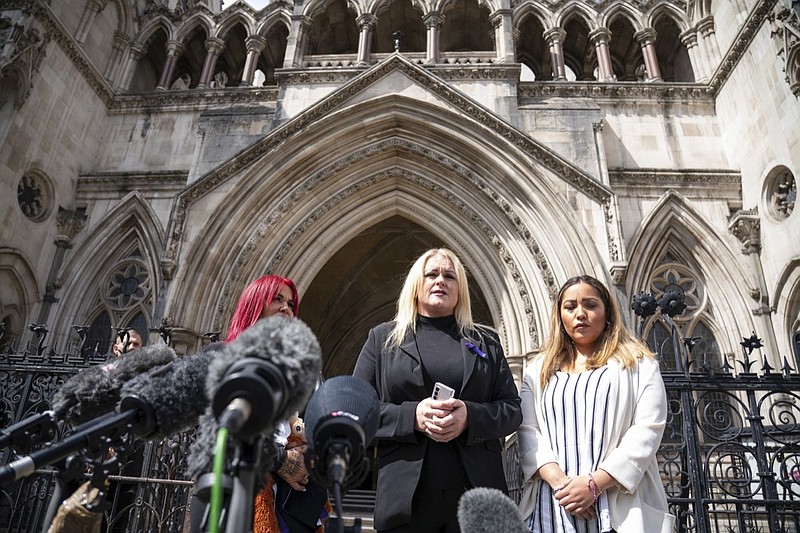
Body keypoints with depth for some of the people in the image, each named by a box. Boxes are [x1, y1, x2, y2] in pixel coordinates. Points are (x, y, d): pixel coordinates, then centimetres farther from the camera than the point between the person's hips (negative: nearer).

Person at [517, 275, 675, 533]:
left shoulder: (638, 363, 3)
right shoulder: (539, 370, 10)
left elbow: (647, 431, -7)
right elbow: (527, 430, 1)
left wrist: (594, 483, -15)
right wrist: (559, 481, -15)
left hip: (618, 504, -2)